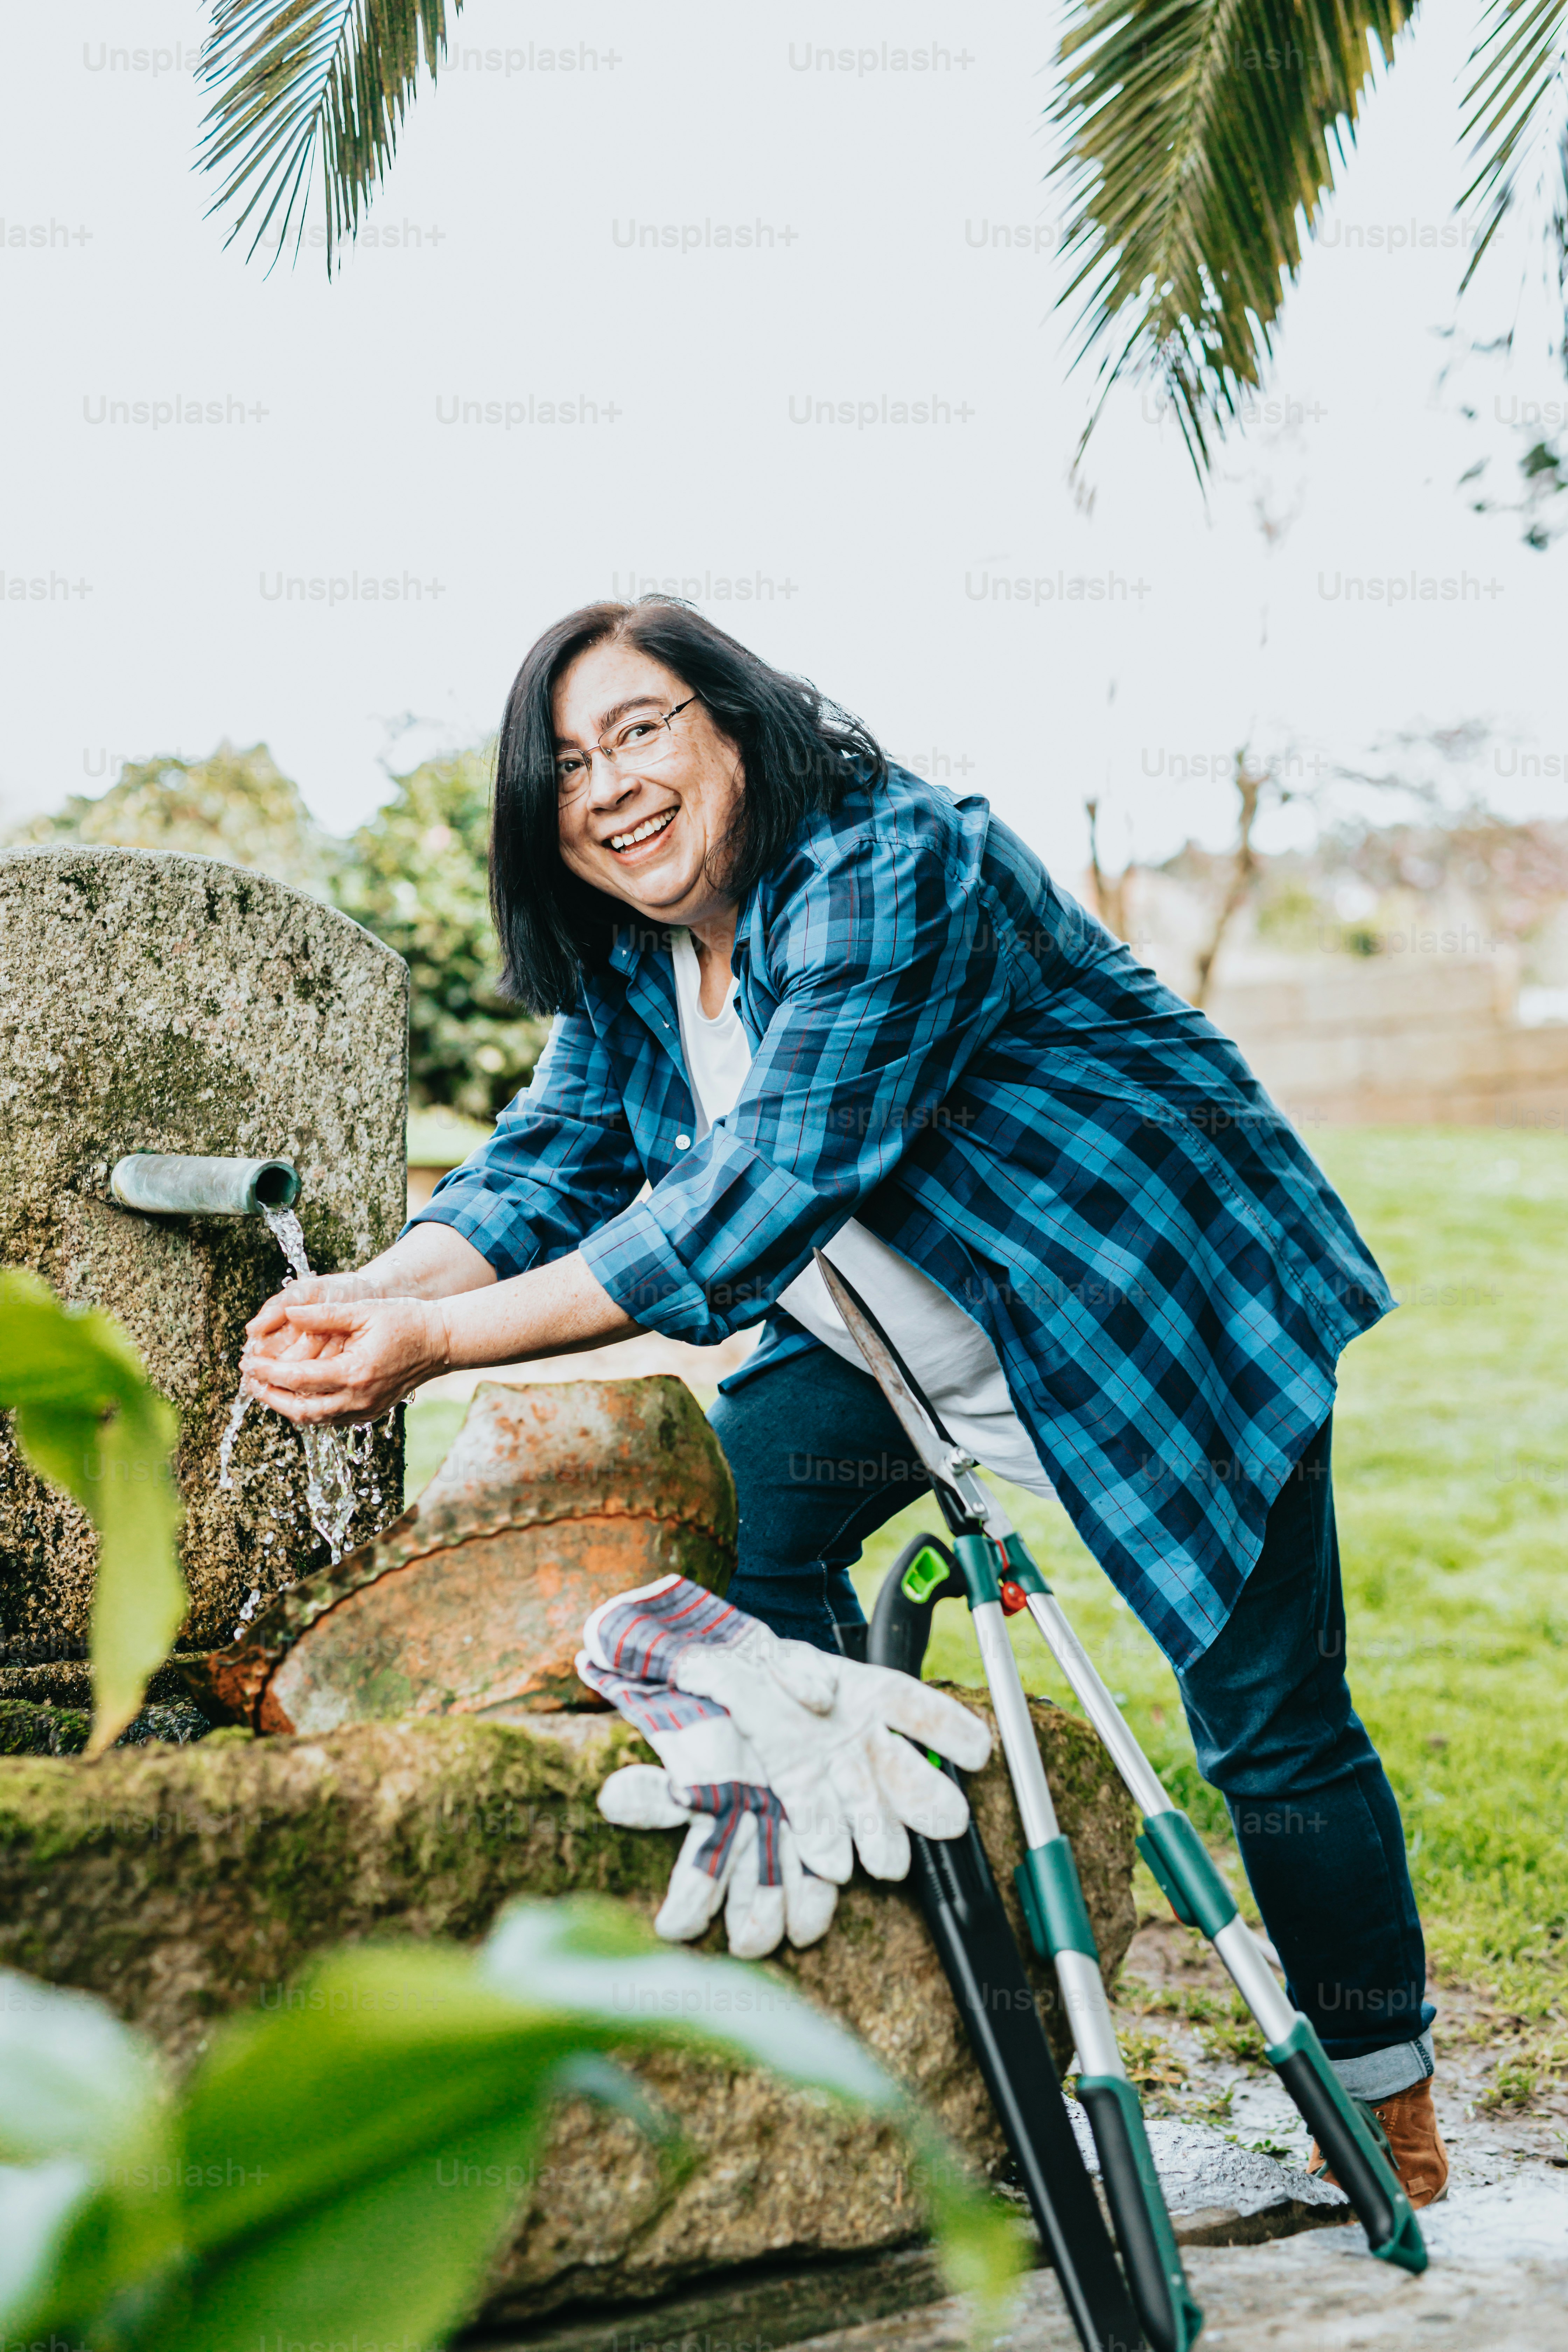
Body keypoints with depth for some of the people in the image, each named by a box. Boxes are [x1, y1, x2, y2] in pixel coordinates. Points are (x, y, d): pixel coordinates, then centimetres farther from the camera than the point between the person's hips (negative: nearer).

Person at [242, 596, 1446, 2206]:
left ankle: (1387, 2093, 22)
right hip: (908, 1342, 7)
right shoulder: (626, 956, -2)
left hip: (1176, 1315, -7)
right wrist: (373, 1291, -30)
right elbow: (553, 1162, -8)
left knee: (1270, 1725, 0)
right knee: (735, 1505, -12)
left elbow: (768, 1193, -39)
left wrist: (444, 1338, -43)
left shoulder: (889, 875, -30)